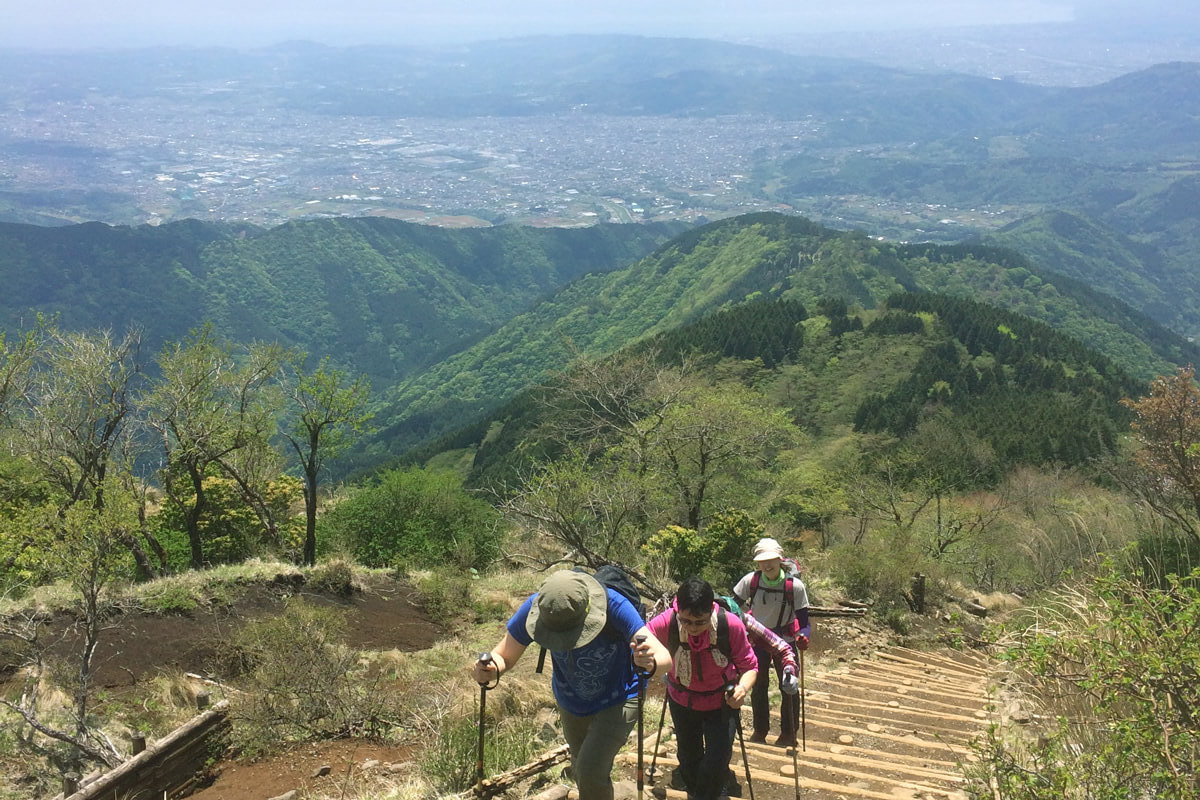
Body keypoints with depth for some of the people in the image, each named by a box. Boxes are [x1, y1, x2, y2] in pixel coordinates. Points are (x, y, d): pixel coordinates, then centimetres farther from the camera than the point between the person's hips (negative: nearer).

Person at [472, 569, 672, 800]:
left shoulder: (614, 606, -37)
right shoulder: (534, 609, -29)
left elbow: (665, 658, -42)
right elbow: (504, 657, -20)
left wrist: (650, 662, -66)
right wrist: (490, 671, -44)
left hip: (618, 701, -4)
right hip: (571, 702, 4)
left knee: (591, 772, -21)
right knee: (581, 772, 24)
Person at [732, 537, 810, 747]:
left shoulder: (795, 586, -20)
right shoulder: (750, 581, -16)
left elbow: (803, 621, -17)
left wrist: (802, 636, -37)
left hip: (785, 642, -2)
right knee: (757, 687, 9)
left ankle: (789, 733, 18)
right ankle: (760, 731, 29)